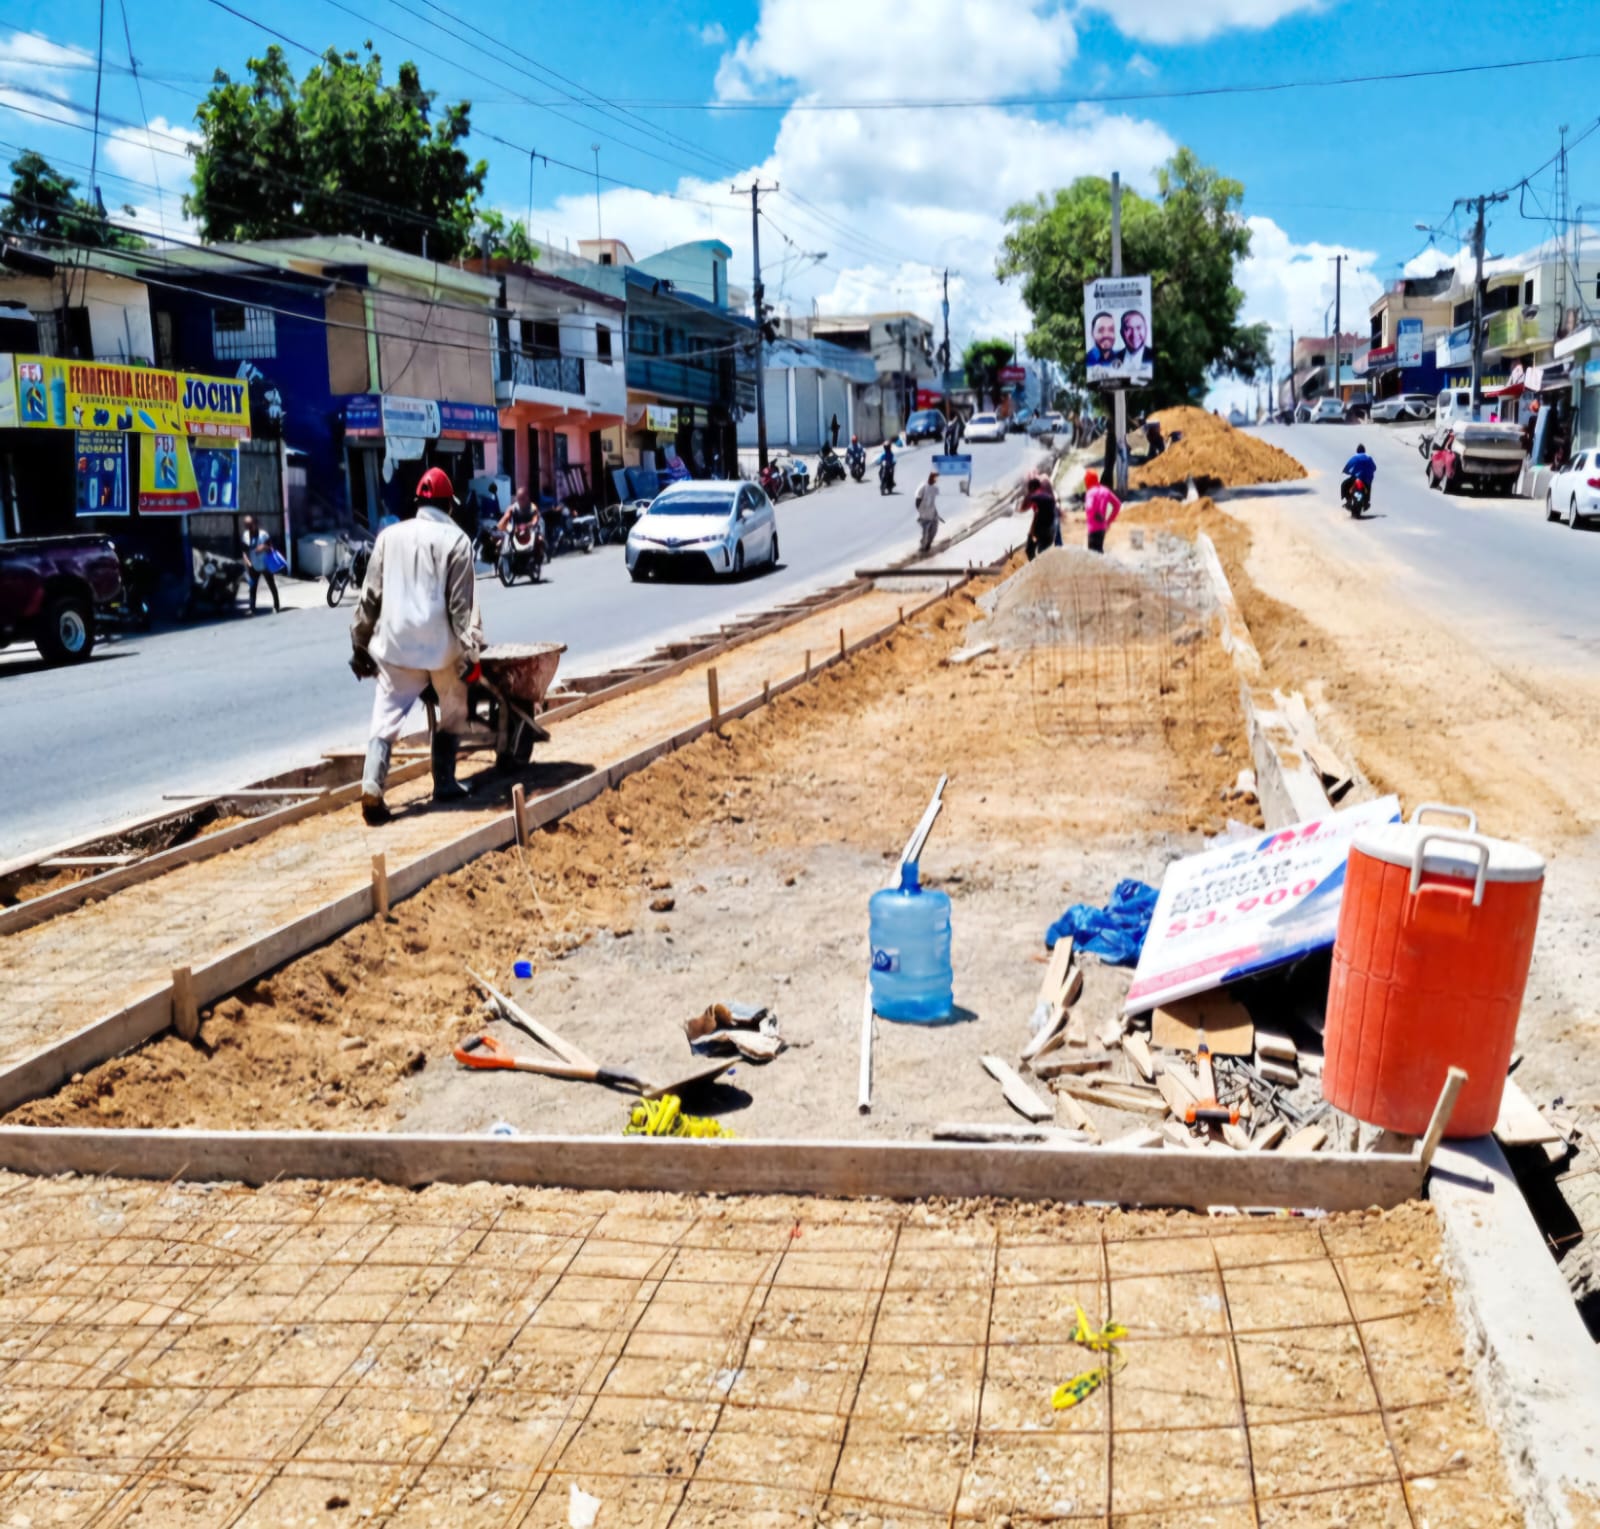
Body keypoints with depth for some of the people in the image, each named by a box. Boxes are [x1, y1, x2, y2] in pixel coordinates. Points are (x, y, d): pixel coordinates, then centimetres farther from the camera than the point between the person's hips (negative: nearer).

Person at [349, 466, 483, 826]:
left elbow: (370, 595, 9)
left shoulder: (390, 536, 8)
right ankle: (444, 783, 18)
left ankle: (372, 787, -15)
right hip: (441, 645, -2)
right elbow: (462, 603, -8)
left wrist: (360, 643, 16)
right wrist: (471, 652, -6)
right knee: (452, 712, 17)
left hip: (395, 643, 2)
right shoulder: (455, 540, -3)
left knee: (386, 716, 1)